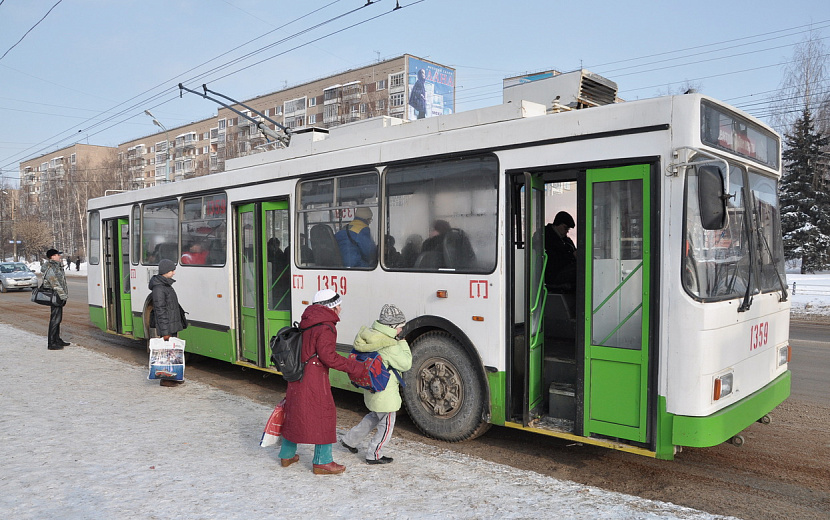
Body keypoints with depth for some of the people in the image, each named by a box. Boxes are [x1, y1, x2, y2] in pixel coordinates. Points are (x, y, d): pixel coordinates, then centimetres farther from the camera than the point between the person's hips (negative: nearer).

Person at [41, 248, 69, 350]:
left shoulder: (56, 266, 16)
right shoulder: (51, 269, -16)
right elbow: (56, 284, -20)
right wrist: (63, 295, -19)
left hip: (59, 297, 11)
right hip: (55, 297, -11)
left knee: (58, 319, 18)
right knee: (54, 319, -7)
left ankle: (57, 339, 28)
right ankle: (51, 343, -3)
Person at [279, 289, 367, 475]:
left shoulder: (306, 322, 11)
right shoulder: (326, 327, -16)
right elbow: (327, 355, -24)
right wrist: (354, 367, -20)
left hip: (297, 376, 9)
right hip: (314, 379, -9)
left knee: (294, 414, 19)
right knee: (324, 414, 2)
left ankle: (287, 455, 31)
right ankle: (322, 462, 9)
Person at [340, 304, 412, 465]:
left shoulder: (371, 335, -2)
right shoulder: (390, 346, -26)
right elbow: (406, 364, -19)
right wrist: (403, 343, -8)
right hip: (385, 393, -9)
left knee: (375, 416, 30)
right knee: (386, 424, 10)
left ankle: (350, 439, 37)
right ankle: (374, 455, 23)